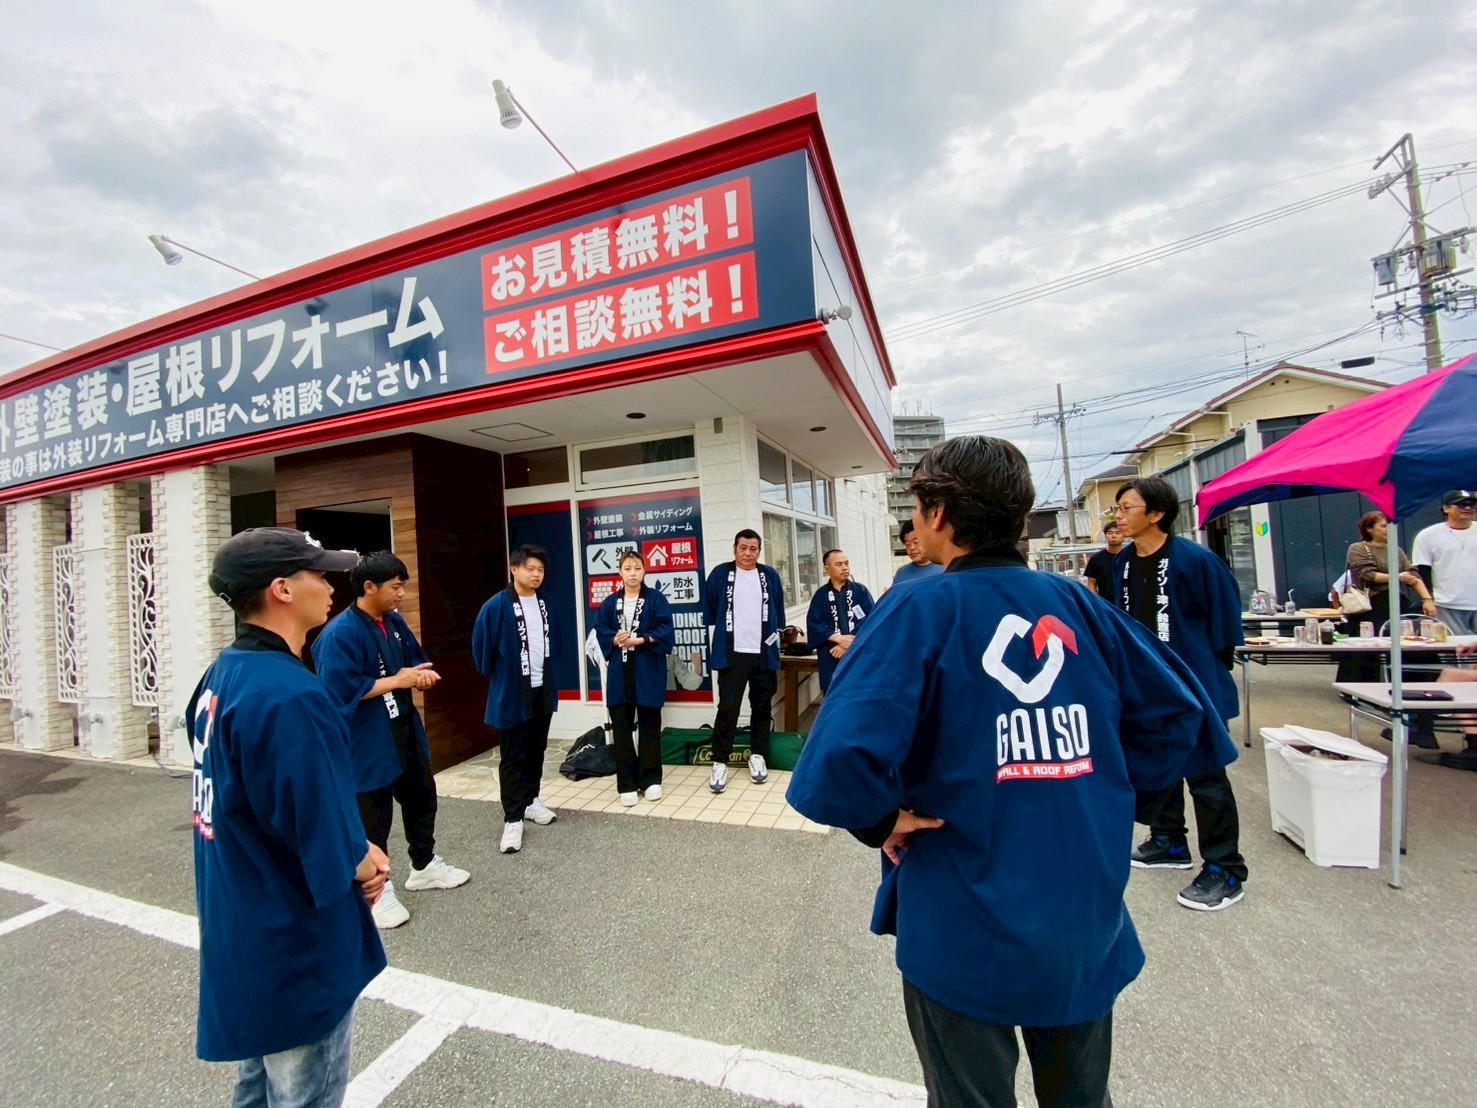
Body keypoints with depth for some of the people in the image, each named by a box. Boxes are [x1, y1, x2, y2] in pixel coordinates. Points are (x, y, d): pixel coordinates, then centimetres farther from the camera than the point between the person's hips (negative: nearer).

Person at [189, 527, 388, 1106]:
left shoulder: (221, 675, 0)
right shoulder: (288, 695, -31)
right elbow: (329, 854, -29)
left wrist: (356, 851, 1)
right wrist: (363, 864, -7)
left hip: (240, 937, 9)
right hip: (293, 950, -9)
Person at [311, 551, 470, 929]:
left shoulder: (395, 622, 3)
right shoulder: (339, 633, -21)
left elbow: (416, 658, 15)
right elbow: (341, 690, -26)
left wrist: (420, 674, -7)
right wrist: (397, 681, -22)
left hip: (406, 732, 8)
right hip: (367, 743, -8)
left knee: (422, 799, 21)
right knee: (373, 816, 7)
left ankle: (425, 866, 41)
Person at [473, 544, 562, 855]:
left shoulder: (545, 603, 4)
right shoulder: (497, 605, -15)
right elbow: (481, 643, -9)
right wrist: (492, 674, 0)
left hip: (543, 690, 6)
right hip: (512, 693, -6)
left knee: (536, 751, 17)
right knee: (513, 757, 3)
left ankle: (531, 800, 34)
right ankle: (513, 819, 12)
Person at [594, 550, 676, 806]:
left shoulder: (656, 598, 0)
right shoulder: (610, 602, 8)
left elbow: (665, 631, -8)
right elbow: (600, 631, 4)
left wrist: (640, 640, -18)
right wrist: (615, 640, -16)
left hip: (648, 670, -2)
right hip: (619, 671, 3)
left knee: (649, 724, 7)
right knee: (621, 726, 5)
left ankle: (650, 779, 21)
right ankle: (627, 783, 15)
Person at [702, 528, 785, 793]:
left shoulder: (770, 576, 6)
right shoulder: (720, 574, -1)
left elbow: (778, 610, 14)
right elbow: (708, 608, 5)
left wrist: (775, 634, 10)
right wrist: (718, 632, 5)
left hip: (764, 654, 3)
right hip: (732, 653, -3)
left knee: (762, 707, 12)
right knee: (727, 707, -4)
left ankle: (758, 756, 28)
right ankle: (720, 762, 8)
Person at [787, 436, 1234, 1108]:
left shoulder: (922, 610, -20)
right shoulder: (1081, 606, -4)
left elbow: (839, 766, -31)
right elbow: (1190, 727, 4)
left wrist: (884, 822, -13)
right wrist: (1094, 786, 5)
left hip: (966, 936, -4)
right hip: (1090, 928, 5)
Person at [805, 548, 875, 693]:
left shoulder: (860, 590, 6)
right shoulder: (820, 595, 7)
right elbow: (813, 624, -2)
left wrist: (849, 644, -13)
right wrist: (839, 638, -15)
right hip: (831, 657, 1)